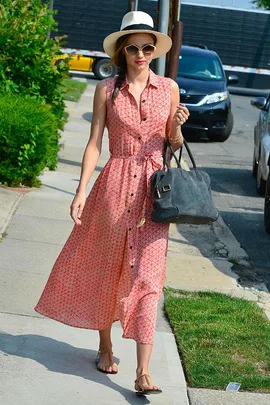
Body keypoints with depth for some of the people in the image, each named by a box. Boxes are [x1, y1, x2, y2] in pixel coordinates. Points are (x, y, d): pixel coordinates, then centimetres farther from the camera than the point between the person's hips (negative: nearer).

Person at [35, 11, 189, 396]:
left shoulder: (169, 88, 6)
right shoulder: (107, 90, 1)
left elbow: (175, 144, 13)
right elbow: (94, 143, 0)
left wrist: (177, 126, -9)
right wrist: (81, 191, -8)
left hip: (153, 189, 0)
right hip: (114, 185, 0)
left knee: (146, 276, -6)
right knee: (107, 267, 10)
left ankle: (143, 373, -8)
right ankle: (105, 346, 32)